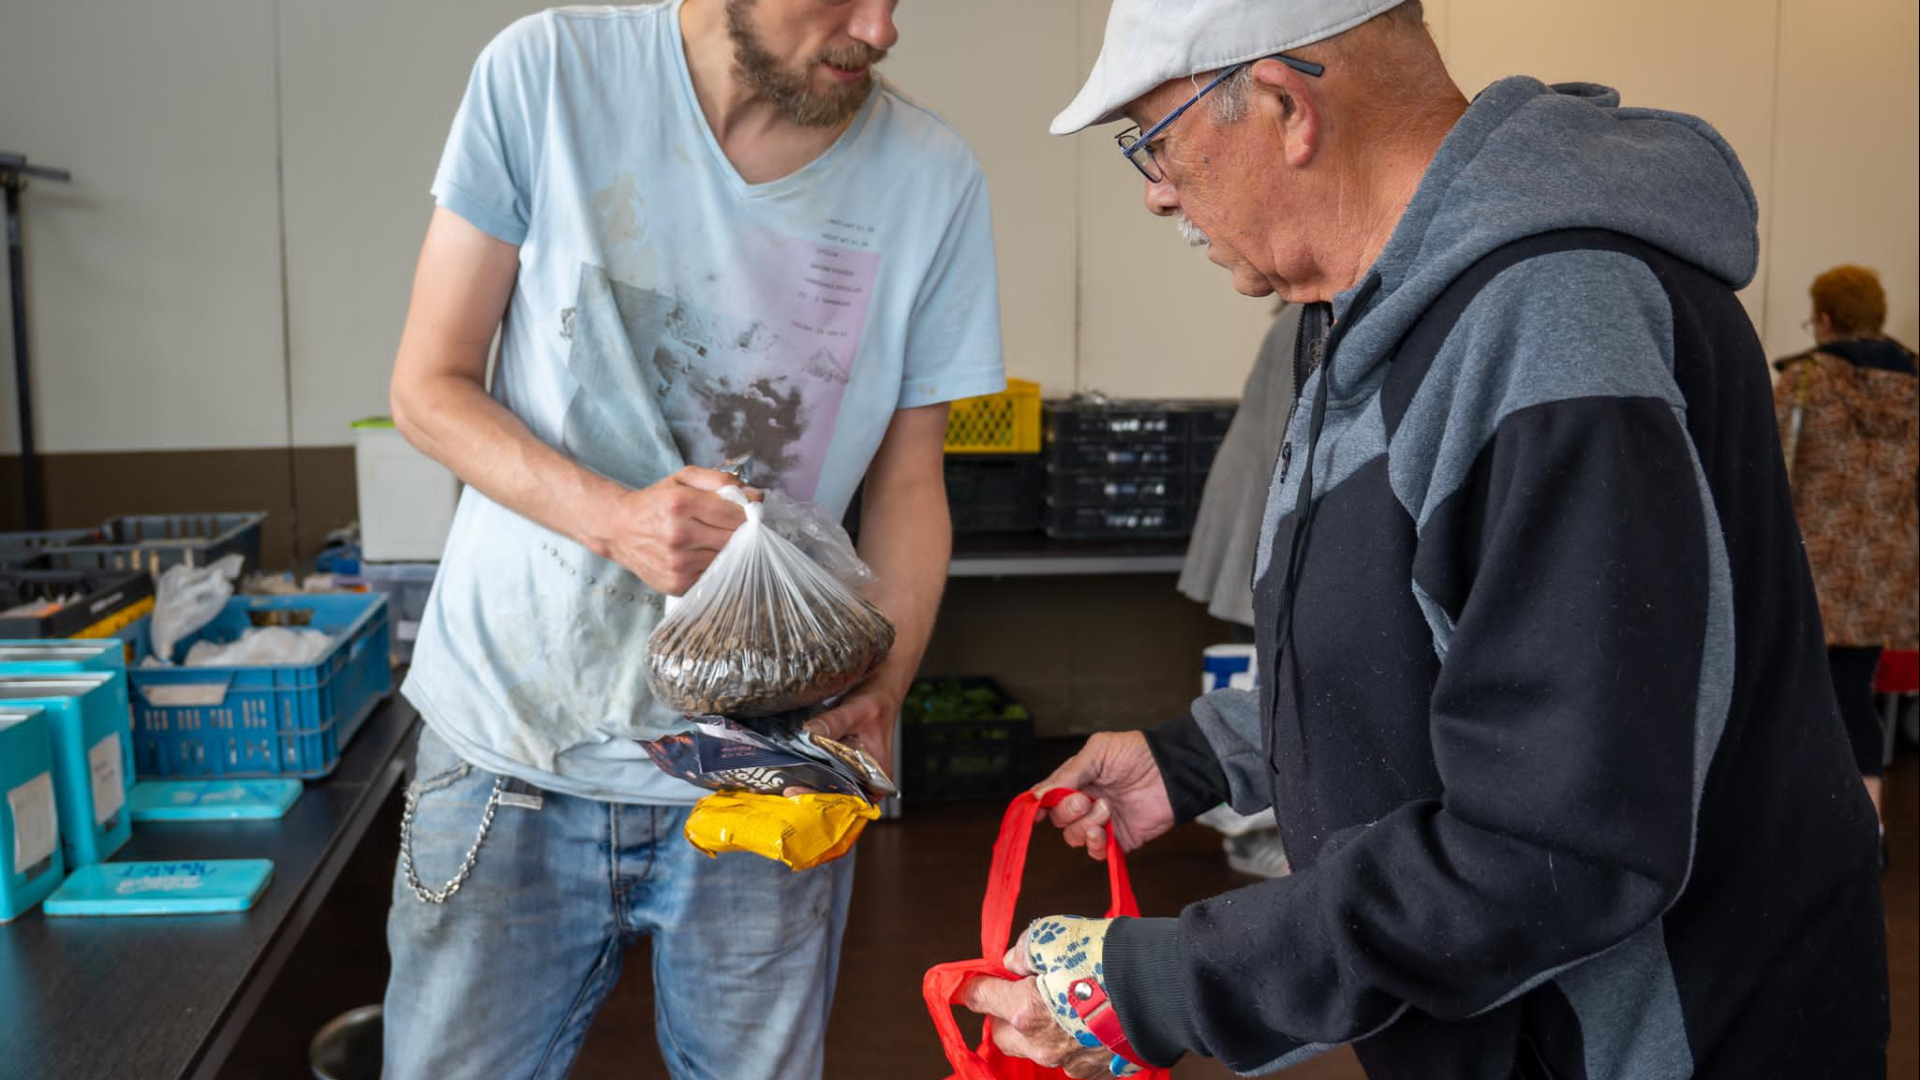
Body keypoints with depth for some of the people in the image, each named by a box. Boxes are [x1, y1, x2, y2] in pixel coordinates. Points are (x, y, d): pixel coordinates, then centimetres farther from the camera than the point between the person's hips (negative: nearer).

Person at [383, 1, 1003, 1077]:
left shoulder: (934, 180, -5)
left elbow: (908, 482, 3)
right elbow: (429, 387, -3)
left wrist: (877, 693, -14)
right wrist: (613, 516, -20)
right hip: (510, 739, 0)